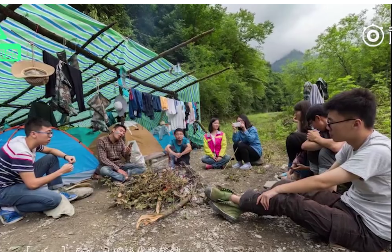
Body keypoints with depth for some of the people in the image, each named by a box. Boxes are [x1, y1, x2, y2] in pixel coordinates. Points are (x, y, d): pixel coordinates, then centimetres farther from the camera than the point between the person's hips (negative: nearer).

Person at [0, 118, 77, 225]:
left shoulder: (26, 141, -3)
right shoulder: (21, 152, -32)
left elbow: (50, 150, 15)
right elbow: (32, 184, -31)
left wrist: (65, 156, -5)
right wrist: (60, 171, -24)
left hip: (18, 181, 9)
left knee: (52, 158, 3)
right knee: (54, 199, -27)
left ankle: (58, 192, 7)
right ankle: (11, 209, -8)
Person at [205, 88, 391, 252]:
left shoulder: (377, 150, -28)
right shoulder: (353, 143, 0)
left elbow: (322, 182, -31)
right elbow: (326, 179, 4)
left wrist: (277, 189, -21)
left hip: (369, 231, -7)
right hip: (350, 206, 7)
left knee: (285, 200, -17)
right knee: (286, 188, -4)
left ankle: (234, 200, 1)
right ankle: (239, 205, 3)